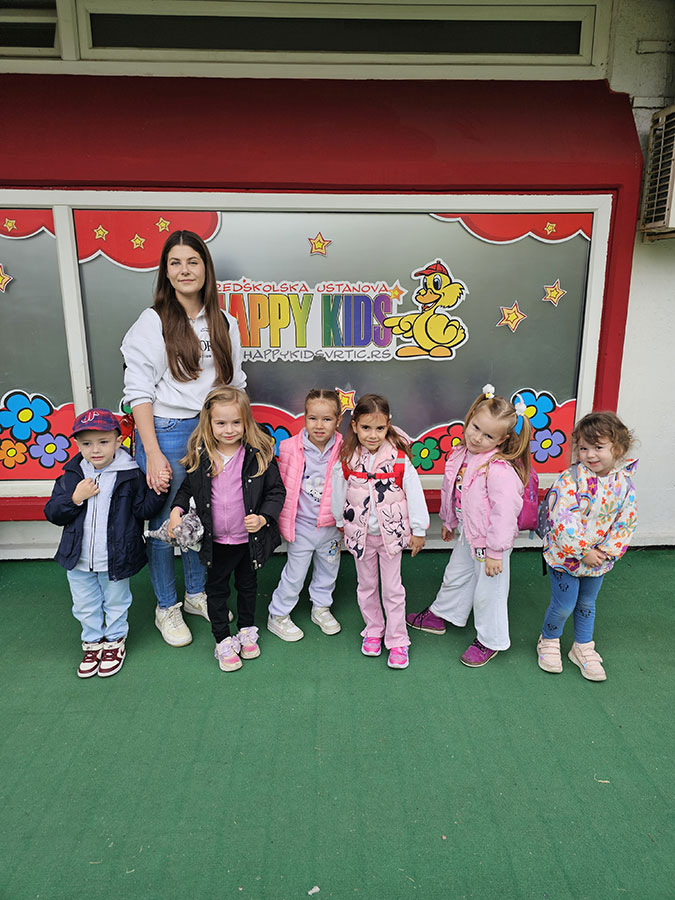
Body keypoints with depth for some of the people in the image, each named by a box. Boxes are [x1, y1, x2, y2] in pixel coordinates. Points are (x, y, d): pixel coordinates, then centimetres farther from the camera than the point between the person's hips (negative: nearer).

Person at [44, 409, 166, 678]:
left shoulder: (131, 475, -13)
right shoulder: (71, 476, -5)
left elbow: (143, 510, -11)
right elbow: (52, 513, -4)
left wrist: (157, 492, -27)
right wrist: (75, 498, -20)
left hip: (116, 559, -3)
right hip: (78, 560, 3)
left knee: (116, 603, 18)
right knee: (85, 606, 21)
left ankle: (114, 641, 42)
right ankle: (93, 642, 44)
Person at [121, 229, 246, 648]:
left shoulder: (225, 323, 7)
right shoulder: (153, 321, -6)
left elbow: (236, 384, 12)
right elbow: (139, 391, -10)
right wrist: (153, 453, -15)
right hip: (166, 433, -4)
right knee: (163, 524, 6)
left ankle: (197, 593, 36)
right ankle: (167, 607, 27)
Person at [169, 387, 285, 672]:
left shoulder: (260, 455, -14)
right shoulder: (199, 456, -8)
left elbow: (276, 491, -8)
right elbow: (188, 488, 6)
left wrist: (263, 517, -21)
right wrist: (177, 509, -11)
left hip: (250, 539, -1)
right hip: (216, 541, 1)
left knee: (247, 585, 21)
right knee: (216, 589, 15)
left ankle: (247, 631, 44)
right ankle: (223, 640, 34)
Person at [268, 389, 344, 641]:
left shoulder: (343, 450, -12)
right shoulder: (290, 448, -16)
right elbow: (282, 488, -6)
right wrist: (284, 522, -2)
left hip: (331, 526, 3)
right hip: (302, 525, -2)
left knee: (328, 570, 21)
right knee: (295, 574, 10)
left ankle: (321, 607, 45)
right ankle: (278, 616, 31)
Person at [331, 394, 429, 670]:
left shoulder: (399, 459, -18)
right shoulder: (347, 460, -11)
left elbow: (414, 493, -9)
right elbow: (339, 494, 4)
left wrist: (418, 530, -4)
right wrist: (342, 524, 14)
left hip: (391, 533, -2)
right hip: (360, 533, 2)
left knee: (392, 589, 9)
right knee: (366, 585, 18)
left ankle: (397, 641, 25)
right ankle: (373, 630, 39)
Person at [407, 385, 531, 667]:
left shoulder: (500, 470, -30)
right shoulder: (461, 454, -4)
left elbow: (504, 513, -27)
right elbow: (451, 491, 10)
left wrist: (495, 552, -23)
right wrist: (448, 521, 20)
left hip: (490, 541, -8)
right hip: (467, 534, 8)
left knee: (487, 593, 10)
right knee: (455, 576, 26)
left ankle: (490, 641, 32)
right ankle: (440, 615, 49)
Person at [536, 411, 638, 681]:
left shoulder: (624, 484, -7)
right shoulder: (570, 479, -21)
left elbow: (626, 523, -2)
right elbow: (563, 522, -24)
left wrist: (607, 552, -12)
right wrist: (584, 552, -21)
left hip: (598, 559, 4)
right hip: (565, 555, -4)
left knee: (587, 604, 20)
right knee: (564, 605, 6)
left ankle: (583, 648, 40)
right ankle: (549, 641, 33)